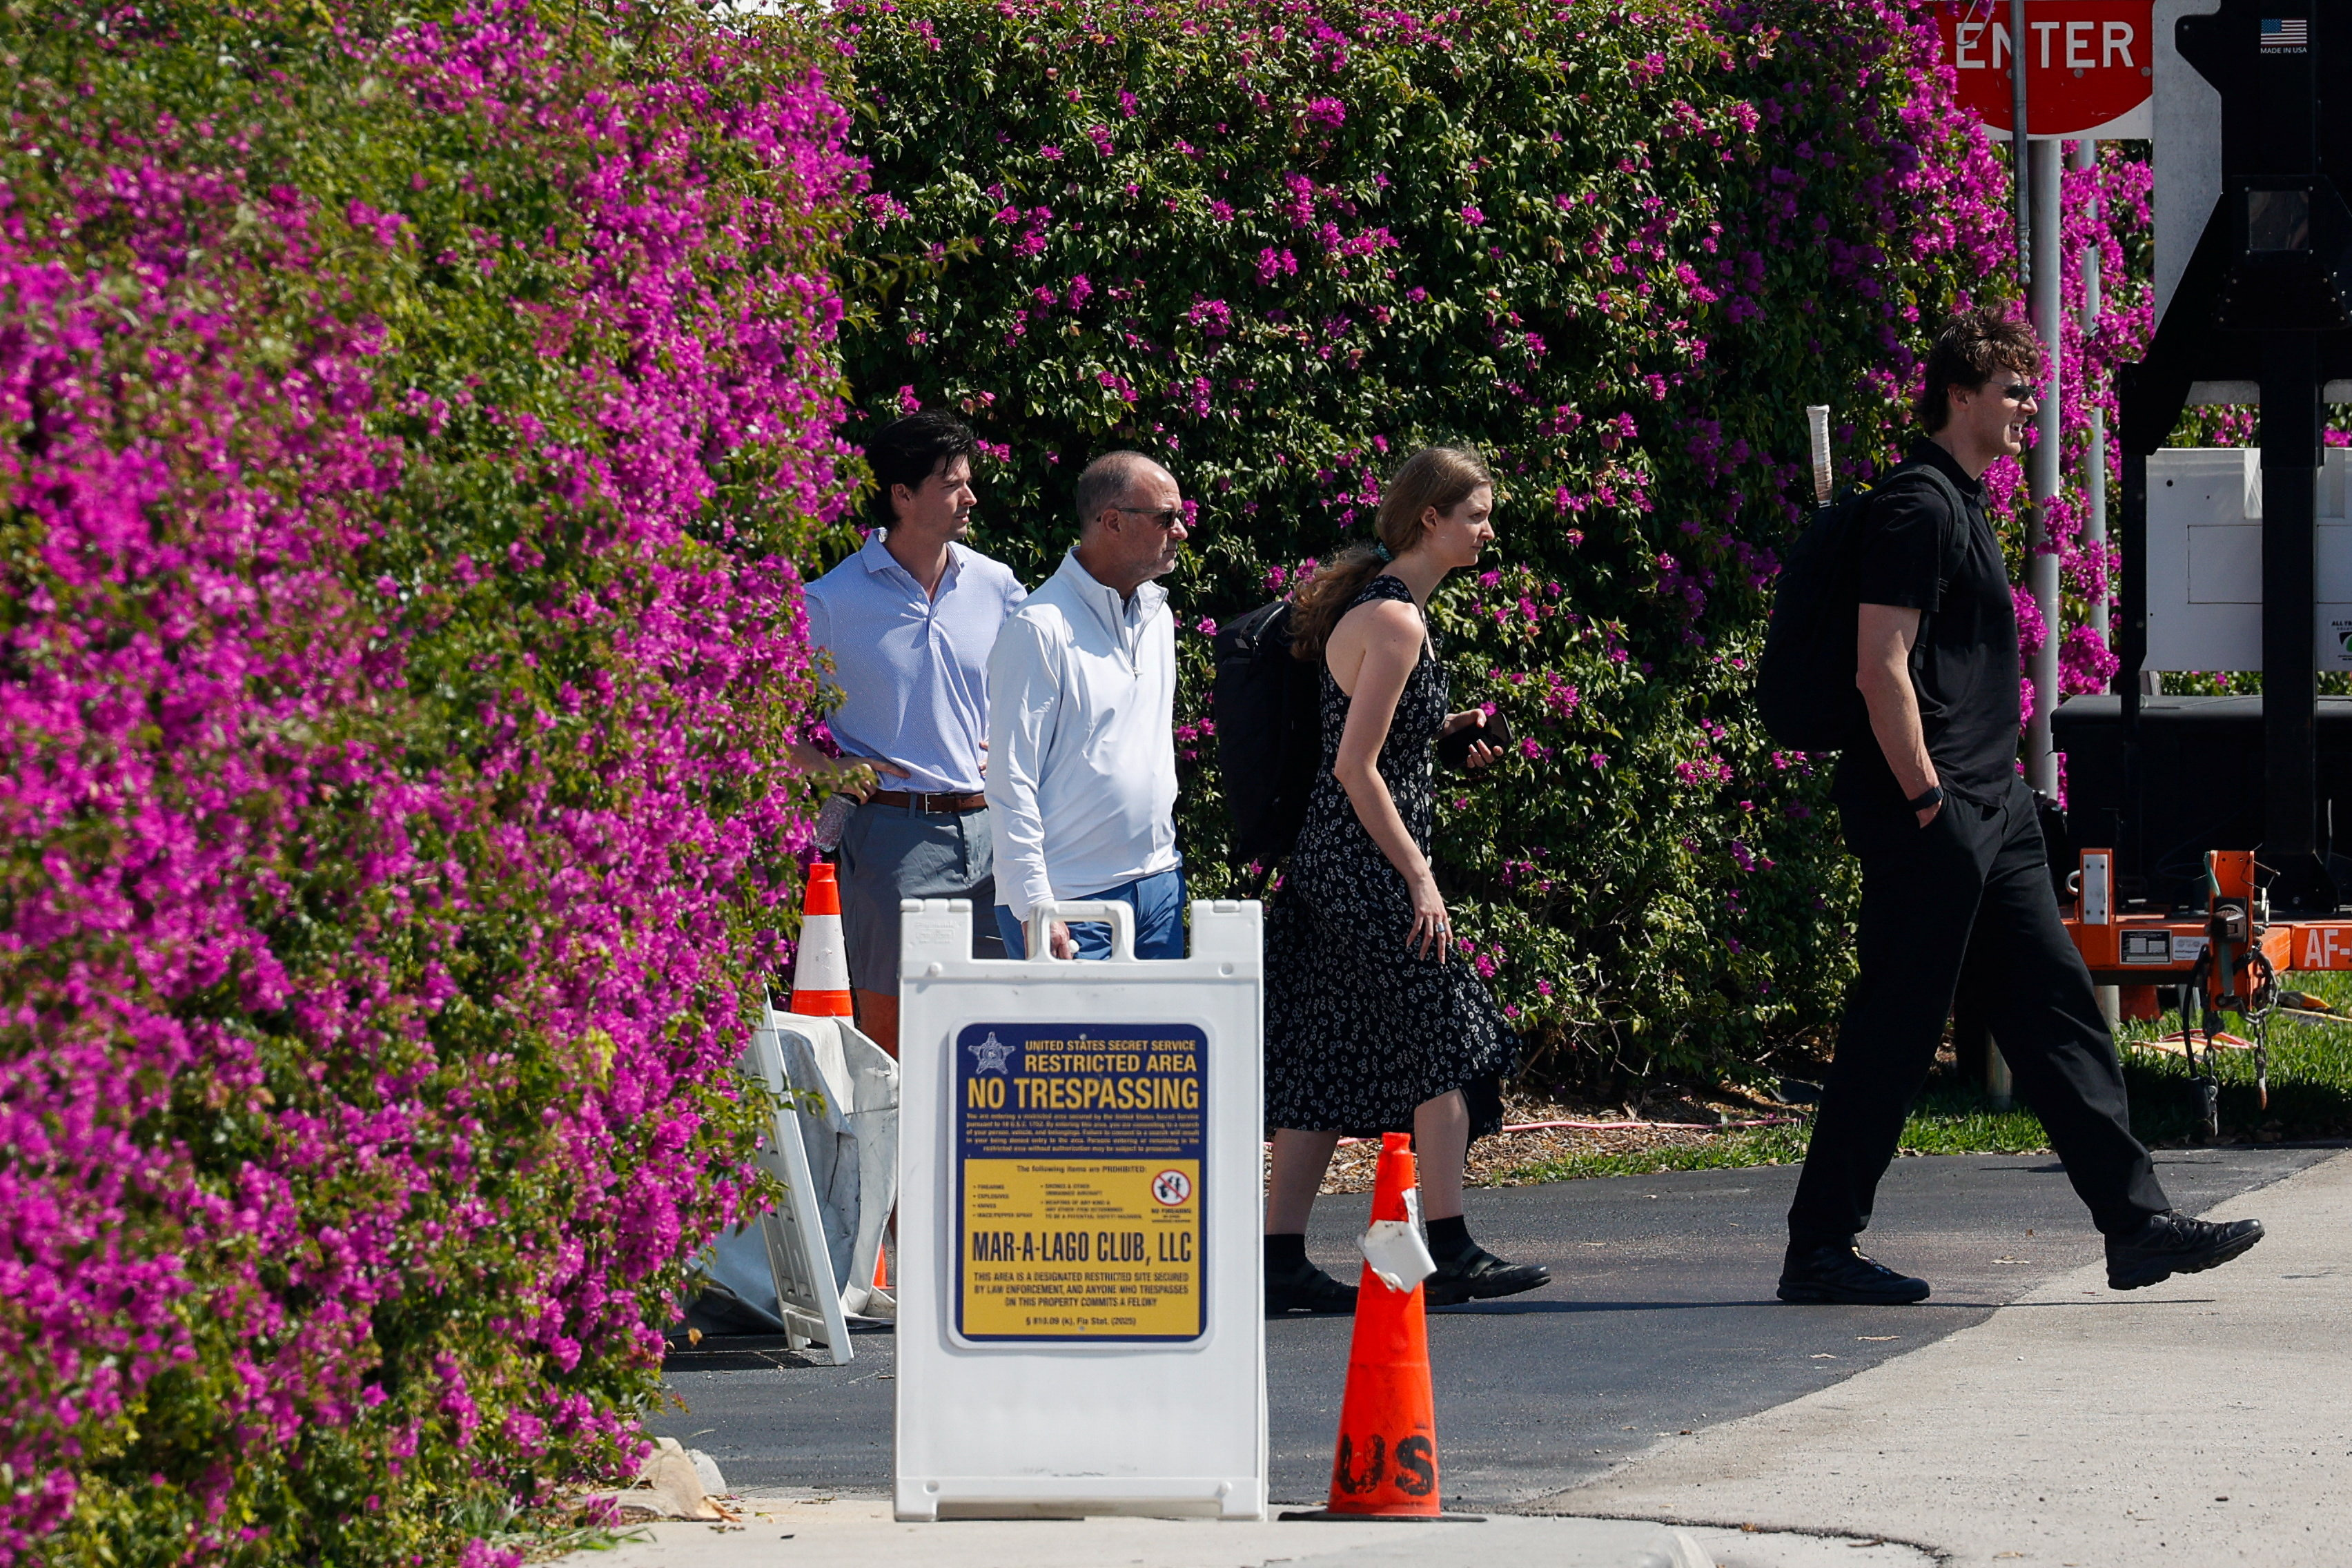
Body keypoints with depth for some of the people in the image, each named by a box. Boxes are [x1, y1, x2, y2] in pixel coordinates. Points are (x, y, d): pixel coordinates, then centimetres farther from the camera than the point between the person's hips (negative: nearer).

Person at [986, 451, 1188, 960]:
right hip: (1073, 899, -7)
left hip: (1157, 885, 7)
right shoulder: (1041, 629, -11)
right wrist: (1035, 908, -18)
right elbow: (1011, 780, -13)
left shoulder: (1157, 616, 14)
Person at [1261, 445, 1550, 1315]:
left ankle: (1281, 1259, 6)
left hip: (1329, 861, 10)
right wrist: (1421, 880, -17)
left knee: (1326, 1062, 7)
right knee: (1443, 1032, -3)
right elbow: (1355, 767, -19)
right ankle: (1450, 1251, 0)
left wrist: (1441, 732, 15)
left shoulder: (1374, 605, 15)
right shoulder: (1395, 622, -16)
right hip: (1366, 860, -10)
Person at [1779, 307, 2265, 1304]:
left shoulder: (1961, 505, 19)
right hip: (1930, 820, -10)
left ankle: (2136, 1224, 6)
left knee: (2056, 1010, 7)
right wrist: (1927, 801, -20)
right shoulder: (1916, 508, -12)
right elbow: (1881, 670, -18)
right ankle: (1819, 1250, 1)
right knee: (1893, 1035, -5)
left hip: (1990, 812, 10)